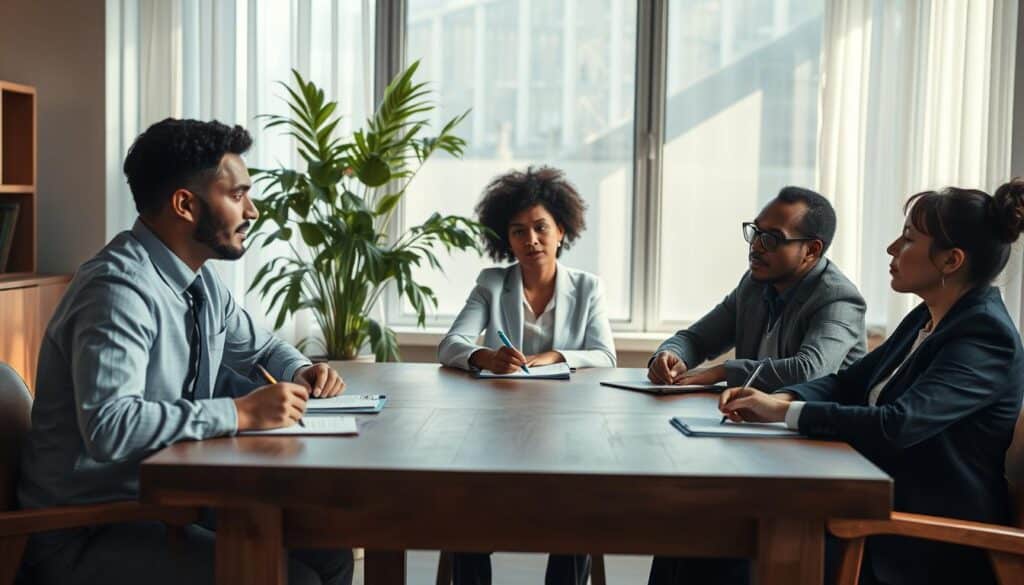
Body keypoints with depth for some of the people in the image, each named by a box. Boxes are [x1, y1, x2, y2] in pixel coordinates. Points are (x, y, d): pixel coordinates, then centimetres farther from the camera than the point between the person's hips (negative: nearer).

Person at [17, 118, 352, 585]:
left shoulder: (199, 280, 6)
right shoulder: (119, 289, -23)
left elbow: (260, 348, 24)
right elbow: (108, 428, -35)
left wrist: (300, 372, 2)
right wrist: (241, 412, -30)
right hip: (87, 529, -9)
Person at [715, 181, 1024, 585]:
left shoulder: (987, 337, -18)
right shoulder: (927, 320, 10)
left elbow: (898, 425, -30)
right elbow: (849, 382, 12)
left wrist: (785, 411, -23)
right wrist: (775, 399, -8)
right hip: (888, 507, 8)